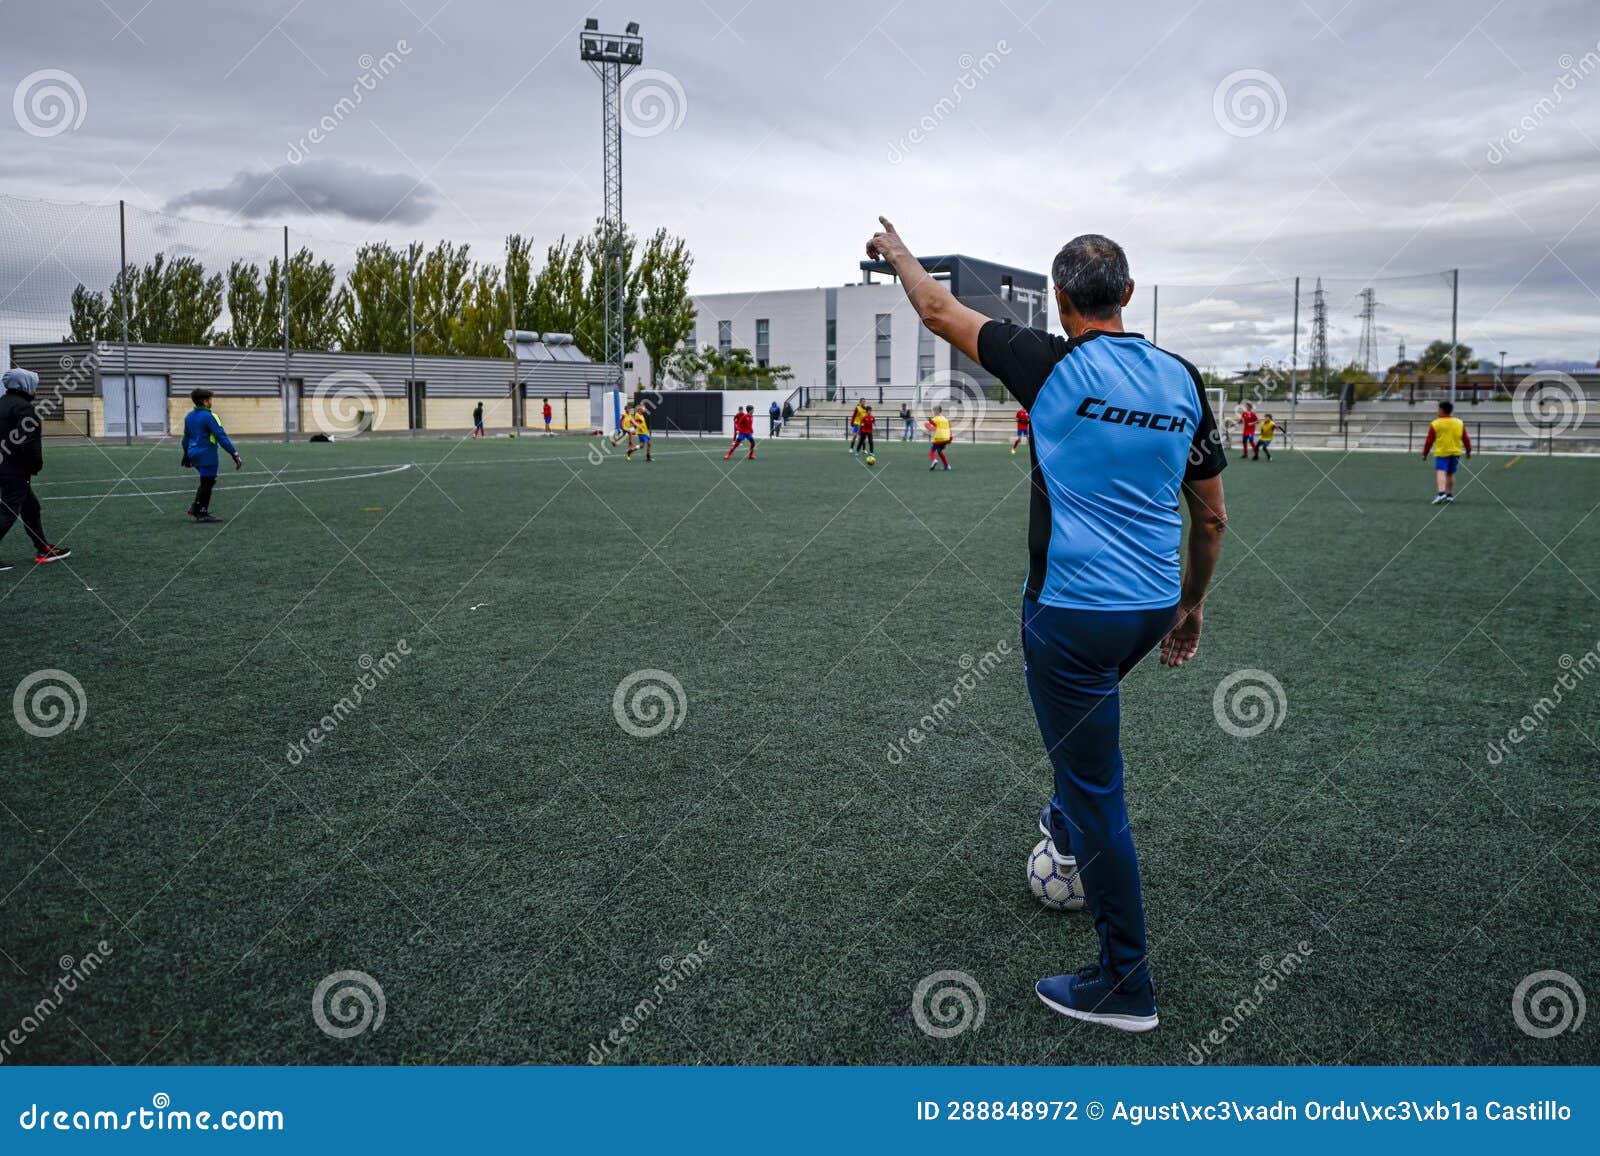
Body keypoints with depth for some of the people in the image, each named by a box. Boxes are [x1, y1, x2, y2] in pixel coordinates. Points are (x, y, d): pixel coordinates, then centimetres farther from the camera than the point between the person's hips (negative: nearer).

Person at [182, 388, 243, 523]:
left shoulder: (189, 416, 9)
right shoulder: (208, 416, -16)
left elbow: (186, 436, 19)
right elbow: (221, 437, -20)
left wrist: (186, 454, 30)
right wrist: (234, 454, -20)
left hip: (194, 454, 9)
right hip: (207, 456, -8)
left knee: (206, 482, 19)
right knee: (207, 483, 0)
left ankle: (195, 508, 15)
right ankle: (202, 514, 5)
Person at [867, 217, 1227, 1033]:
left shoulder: (1056, 366, -13)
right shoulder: (1181, 379, 3)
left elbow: (939, 311, 1)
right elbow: (1212, 516, 9)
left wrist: (898, 255, 20)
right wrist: (1193, 603, 22)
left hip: (1073, 612, -6)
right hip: (1153, 605, 6)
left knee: (1098, 795, 3)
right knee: (1084, 708, 37)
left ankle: (1125, 986, 14)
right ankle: (1068, 828, 54)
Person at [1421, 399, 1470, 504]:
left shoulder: (1435, 424, -6)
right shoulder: (1460, 423, 7)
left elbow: (1429, 441, -4)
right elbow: (1466, 439, 11)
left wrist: (1424, 454, 6)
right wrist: (1468, 451, 23)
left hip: (1441, 453, -5)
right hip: (1456, 452, 5)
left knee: (1441, 472, -14)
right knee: (1451, 474, 16)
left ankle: (1441, 493, -34)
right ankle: (1450, 495, 20)